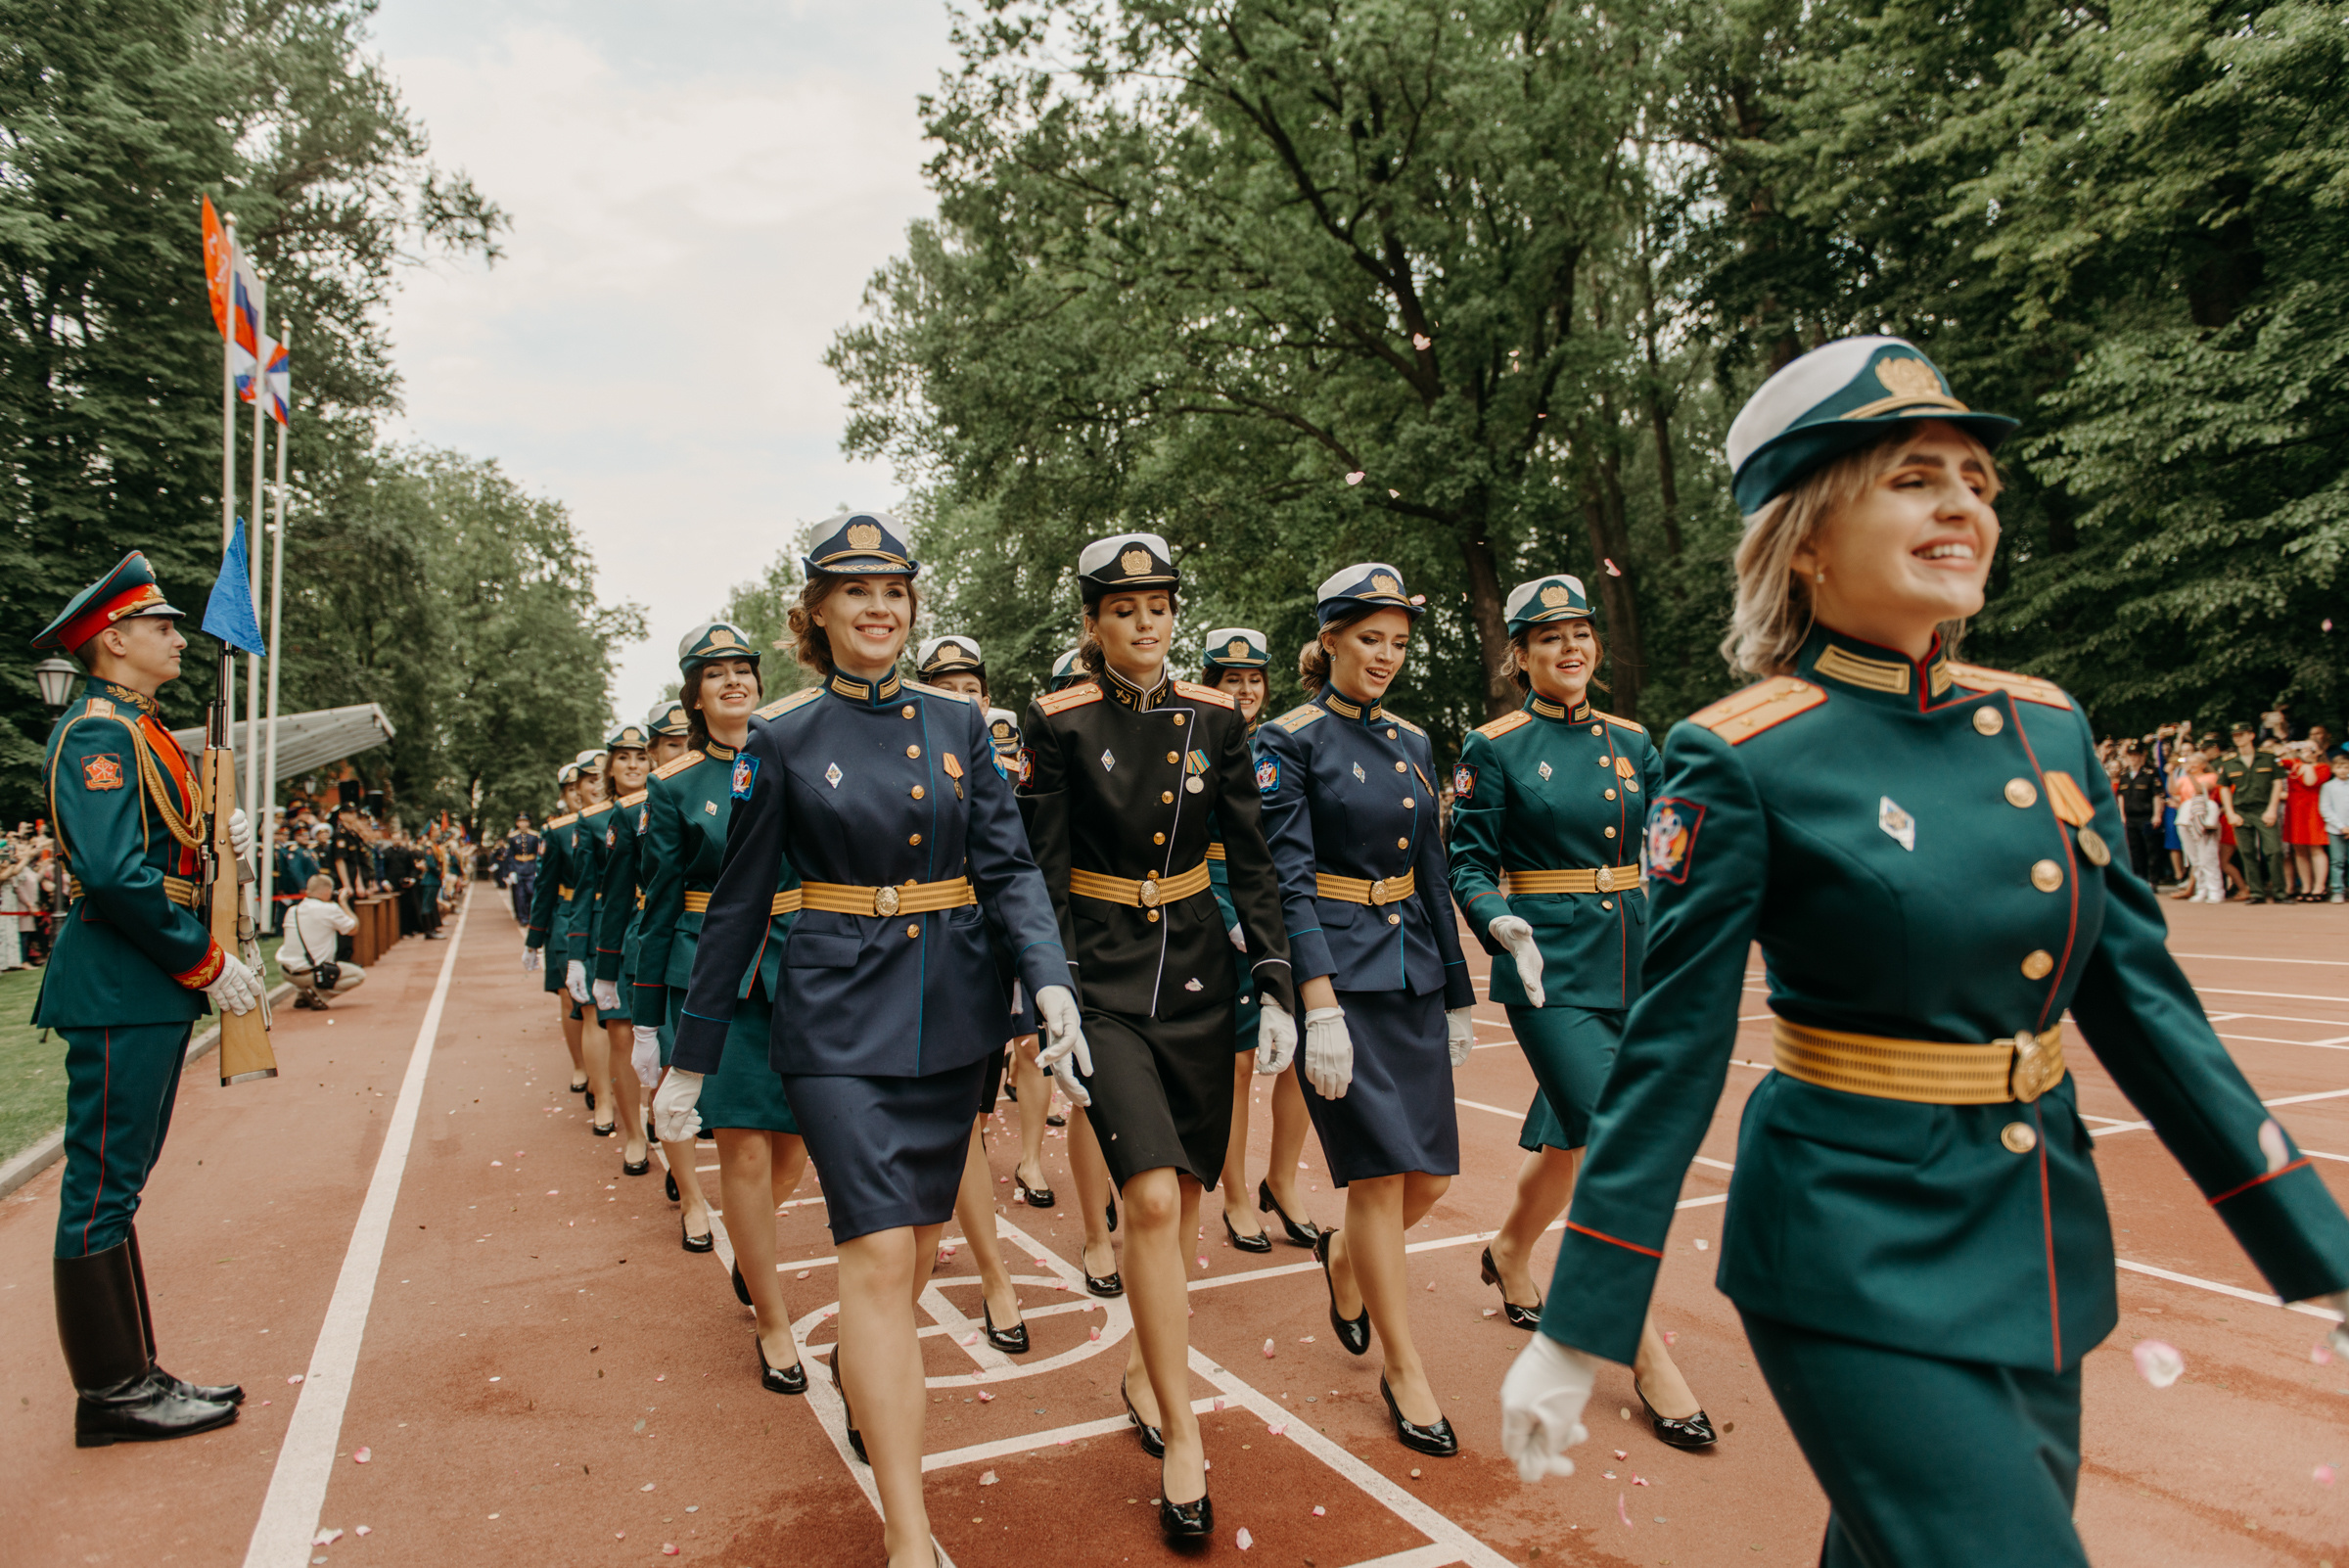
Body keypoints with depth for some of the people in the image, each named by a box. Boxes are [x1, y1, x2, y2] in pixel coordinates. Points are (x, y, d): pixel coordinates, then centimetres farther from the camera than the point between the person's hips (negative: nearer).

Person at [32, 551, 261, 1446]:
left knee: (116, 1181, 14)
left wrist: (215, 838, 3)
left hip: (148, 987, 10)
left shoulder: (139, 731, 17)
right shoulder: (97, 733, -13)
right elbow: (112, 874, -23)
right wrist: (208, 964, -18)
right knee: (104, 1183, -2)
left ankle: (127, 1373, 24)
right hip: (119, 989, -10)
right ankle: (112, 1392, 8)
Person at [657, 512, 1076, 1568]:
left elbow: (1007, 865, 1)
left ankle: (859, 1368, 50)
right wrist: (689, 1061, 4)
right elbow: (736, 907, 2)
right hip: (840, 1015, -3)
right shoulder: (783, 741, -2)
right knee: (880, 1250, -11)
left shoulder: (957, 724, 5)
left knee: (917, 1236, 16)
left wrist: (1049, 980, -16)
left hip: (950, 1010, 4)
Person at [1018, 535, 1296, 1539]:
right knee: (1152, 1197, -14)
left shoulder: (1216, 718, 2)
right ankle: (1180, 1435, 0)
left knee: (1180, 1196, 12)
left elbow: (1252, 862, 5)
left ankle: (1145, 1370, 35)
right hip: (1102, 976, -3)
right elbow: (1042, 879, -6)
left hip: (1196, 967, 4)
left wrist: (1276, 989, 0)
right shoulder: (1058, 722, -6)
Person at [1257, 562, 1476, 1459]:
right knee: (1381, 1174, -3)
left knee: (1429, 1176, 7)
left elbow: (1432, 874, 15)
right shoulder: (1288, 741, -7)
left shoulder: (1412, 742, 12)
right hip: (1337, 973, -6)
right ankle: (1403, 1370, 15)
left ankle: (1344, 1258, 38)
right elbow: (1288, 881, -14)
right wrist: (1322, 1009, -21)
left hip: (1411, 972, 6)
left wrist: (1457, 997, 15)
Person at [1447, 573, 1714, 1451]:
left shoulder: (1632, 743, 10)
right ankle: (1649, 1360, 3)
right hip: (1551, 971, -6)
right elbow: (1467, 864, -5)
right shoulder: (1496, 749, -5)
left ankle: (1510, 1254, 43)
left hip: (1631, 965, 6)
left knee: (1577, 1141, 15)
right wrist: (1502, 926, -23)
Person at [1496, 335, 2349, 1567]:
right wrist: (1575, 1336, -10)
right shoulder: (1742, 761, -15)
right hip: (1862, 1260, -6)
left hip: (2044, 1247, 7)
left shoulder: (2047, 726, 2)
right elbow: (1670, 1056, -13)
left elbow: (2140, 997, 7)